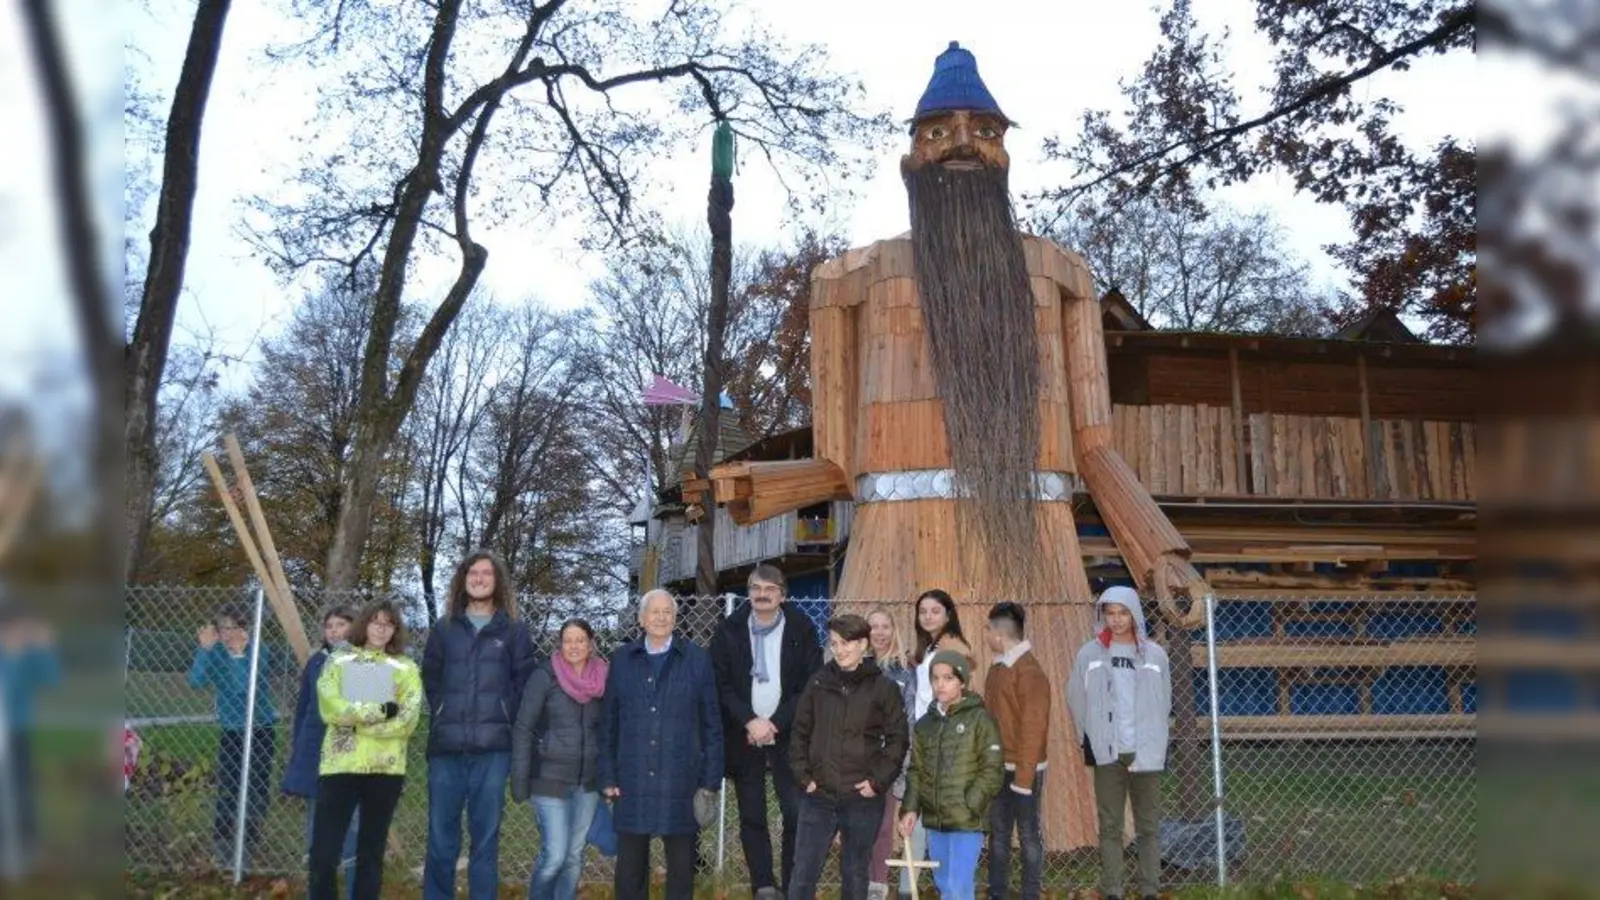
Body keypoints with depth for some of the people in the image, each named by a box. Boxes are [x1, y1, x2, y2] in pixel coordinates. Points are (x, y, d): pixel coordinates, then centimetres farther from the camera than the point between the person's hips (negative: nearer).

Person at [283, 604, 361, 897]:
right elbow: (301, 709, 13)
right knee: (317, 835, 10)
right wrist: (294, 755, 9)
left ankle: (356, 891, 4)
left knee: (352, 832, -3)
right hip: (315, 754, 4)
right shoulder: (316, 661, 9)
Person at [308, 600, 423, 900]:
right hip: (340, 766, -1)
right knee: (324, 853, -3)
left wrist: (356, 715, -12)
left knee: (372, 852, 10)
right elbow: (330, 708, -9)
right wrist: (380, 710, -14)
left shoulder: (406, 668, 8)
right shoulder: (338, 661, 7)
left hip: (385, 769, 1)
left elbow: (407, 720, -6)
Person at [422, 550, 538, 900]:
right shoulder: (444, 628, 12)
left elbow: (525, 681, 6)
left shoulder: (514, 630, 7)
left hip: (493, 748, -1)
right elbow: (429, 678, 15)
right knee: (441, 836, 3)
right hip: (446, 746, 1)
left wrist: (503, 719, -2)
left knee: (486, 837, 2)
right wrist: (444, 716, 6)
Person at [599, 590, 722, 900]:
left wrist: (711, 781, -2)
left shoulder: (697, 660, 2)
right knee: (630, 866, 8)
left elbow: (712, 725, 2)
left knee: (682, 864, 8)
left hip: (681, 782, -1)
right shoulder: (622, 659, 7)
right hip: (632, 782, 1)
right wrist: (608, 776, 2)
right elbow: (609, 723, 8)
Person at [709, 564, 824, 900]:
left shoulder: (801, 630, -2)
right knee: (751, 815, 5)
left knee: (797, 812, -5)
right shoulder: (729, 631, 1)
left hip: (788, 735, -1)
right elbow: (721, 685, -2)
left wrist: (775, 724, -11)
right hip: (743, 735, 1)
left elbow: (811, 686, -4)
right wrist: (750, 721, -13)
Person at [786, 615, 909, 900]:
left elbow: (898, 740, -2)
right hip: (817, 798, 2)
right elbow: (800, 733, 8)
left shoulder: (884, 689, -3)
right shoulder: (818, 683, 3)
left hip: (862, 800, -1)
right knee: (802, 875, 2)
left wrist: (878, 781, -8)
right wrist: (804, 775, -1)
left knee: (855, 877, 10)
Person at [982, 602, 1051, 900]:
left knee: (1027, 834, 3)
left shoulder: (1029, 672, -16)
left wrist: (1024, 775, -18)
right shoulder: (997, 667, 10)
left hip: (1023, 769, -8)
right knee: (998, 834, 14)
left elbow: (1034, 728, -18)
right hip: (996, 768, 8)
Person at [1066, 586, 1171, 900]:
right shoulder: (1090, 654, 0)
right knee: (1110, 827, 5)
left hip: (1145, 753, 0)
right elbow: (1077, 700, 5)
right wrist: (1093, 738, 3)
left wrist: (1151, 736, 4)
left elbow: (1164, 703, 8)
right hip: (1107, 753, 0)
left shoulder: (1155, 655, 1)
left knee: (1148, 827, 7)